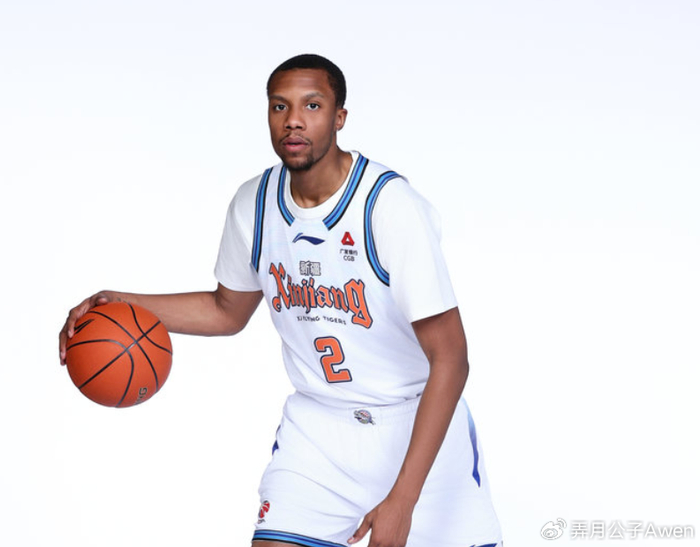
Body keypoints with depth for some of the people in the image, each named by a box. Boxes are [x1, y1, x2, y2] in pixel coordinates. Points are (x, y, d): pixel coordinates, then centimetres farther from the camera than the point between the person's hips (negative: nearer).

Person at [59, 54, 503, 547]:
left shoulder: (392, 206, -22)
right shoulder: (255, 202, -5)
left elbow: (450, 359, -22)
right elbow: (229, 310, 15)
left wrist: (402, 501, -27)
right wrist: (123, 305, -2)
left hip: (419, 426, -3)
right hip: (316, 425, 3)